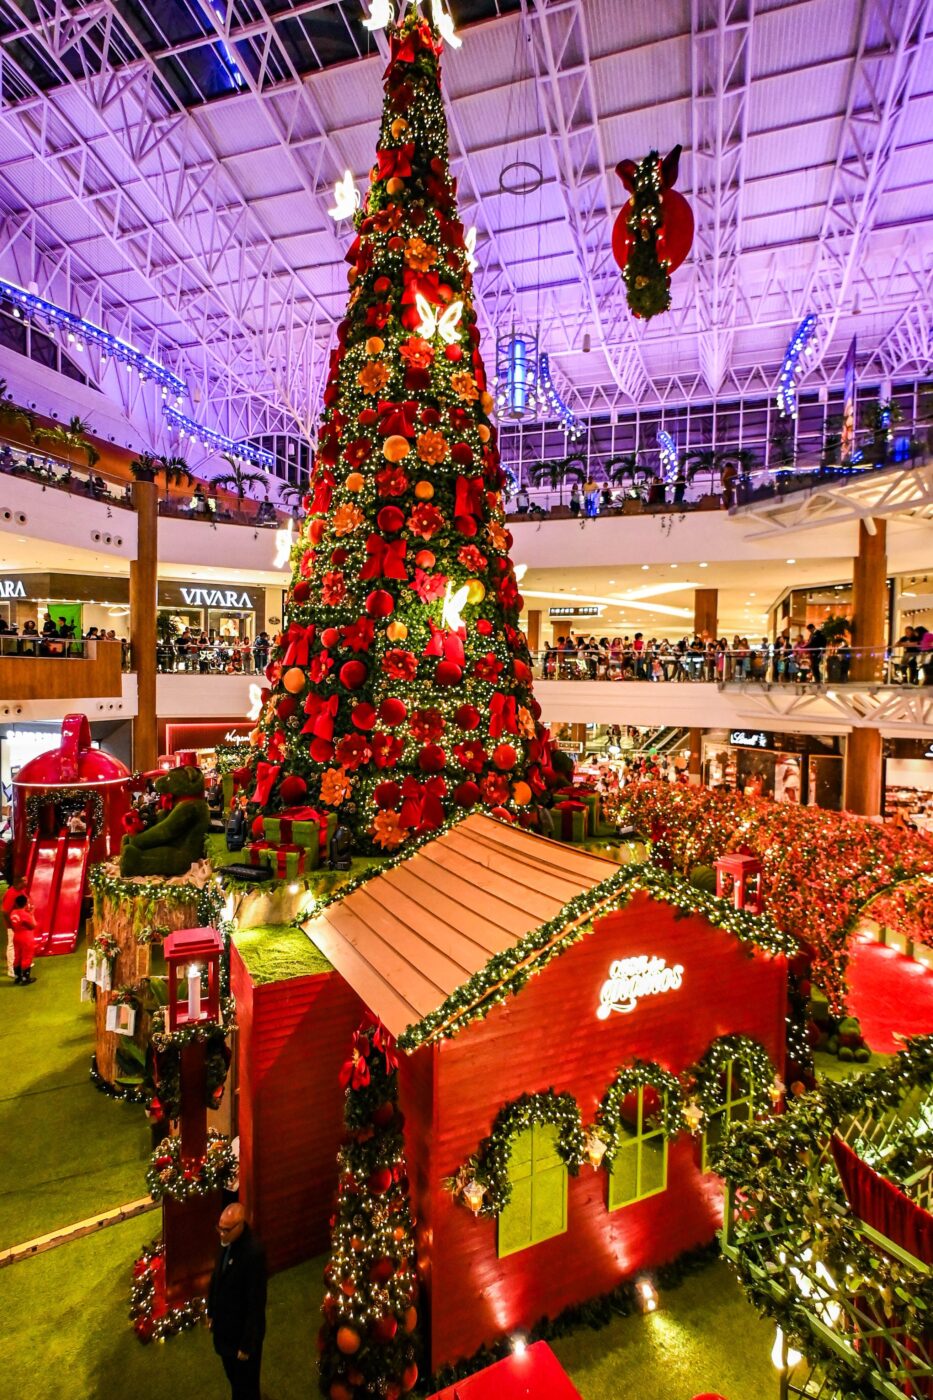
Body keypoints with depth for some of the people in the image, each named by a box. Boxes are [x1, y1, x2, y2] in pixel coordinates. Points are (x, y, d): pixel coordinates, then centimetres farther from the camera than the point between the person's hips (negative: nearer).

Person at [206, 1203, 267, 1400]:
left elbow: (256, 1303, -26)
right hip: (225, 1323, 7)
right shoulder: (227, 1242, -11)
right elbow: (217, 1278, 6)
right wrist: (212, 1313, 14)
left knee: (245, 1381, 16)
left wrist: (247, 1344, -18)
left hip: (243, 1329, -7)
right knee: (233, 1375, 29)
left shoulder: (253, 1253, -35)